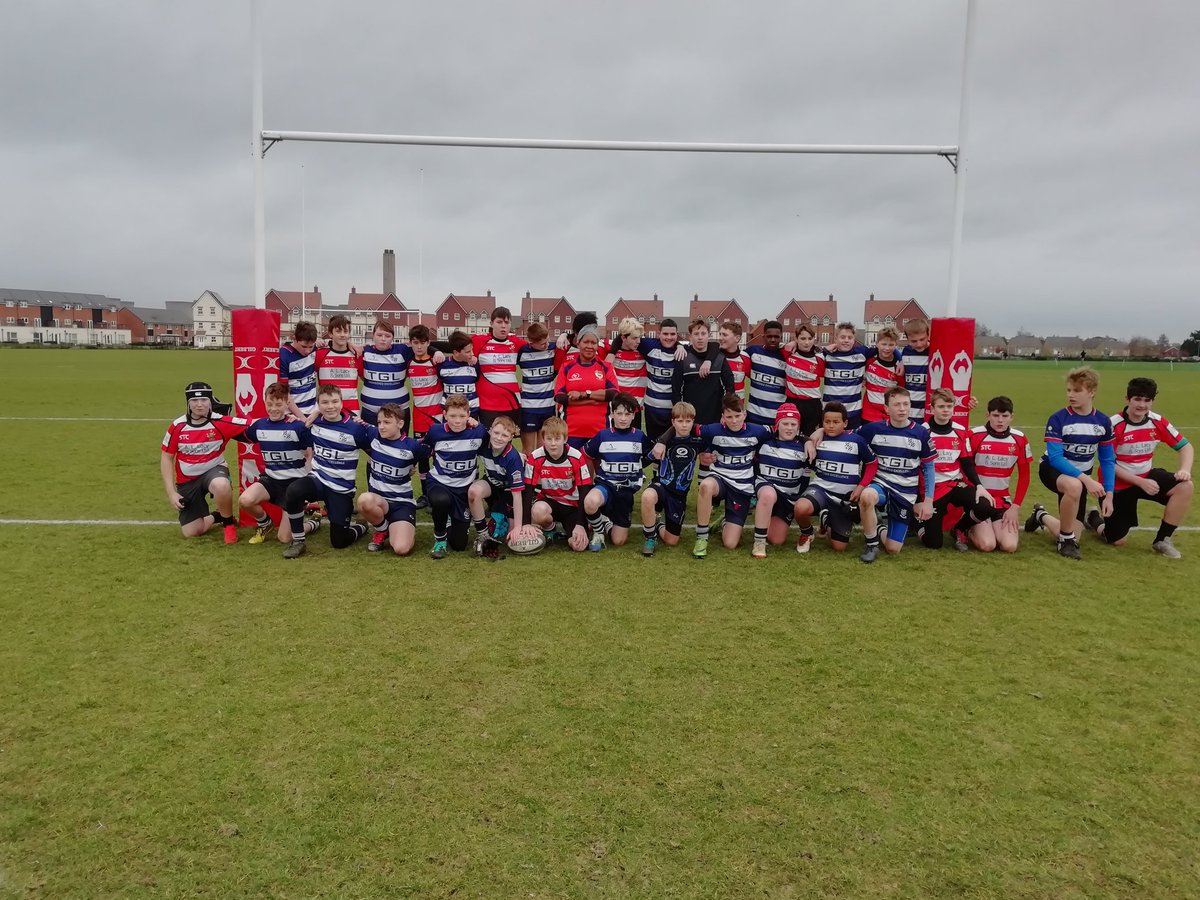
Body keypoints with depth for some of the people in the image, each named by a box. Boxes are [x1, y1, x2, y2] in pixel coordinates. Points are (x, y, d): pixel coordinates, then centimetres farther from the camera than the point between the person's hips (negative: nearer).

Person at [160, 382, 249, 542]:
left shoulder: (221, 422, -15)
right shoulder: (177, 427, -9)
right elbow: (166, 459, -1)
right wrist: (171, 493, -6)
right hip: (187, 481, 2)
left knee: (221, 485, -41)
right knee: (191, 532, -1)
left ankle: (229, 523, -11)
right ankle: (217, 517, 34)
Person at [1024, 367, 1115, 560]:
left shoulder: (1103, 422, -7)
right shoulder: (1058, 419, -20)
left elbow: (1107, 460, 1)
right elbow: (1055, 458, -25)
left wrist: (1109, 495, -6)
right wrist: (1086, 479, -35)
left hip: (1081, 476, 4)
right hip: (1053, 469, -4)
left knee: (1072, 537, 0)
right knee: (1074, 486, -43)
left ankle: (1041, 516, 34)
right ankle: (1066, 540, -20)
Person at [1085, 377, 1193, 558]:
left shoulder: (1158, 422, -7)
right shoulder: (1113, 426, -21)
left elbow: (1185, 446, 0)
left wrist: (1185, 470, -20)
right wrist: (1140, 482, -24)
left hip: (1146, 476, 5)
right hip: (1118, 484, -5)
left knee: (1184, 486, -23)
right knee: (1117, 540, -2)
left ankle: (1162, 541, -7)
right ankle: (1093, 518, 34)